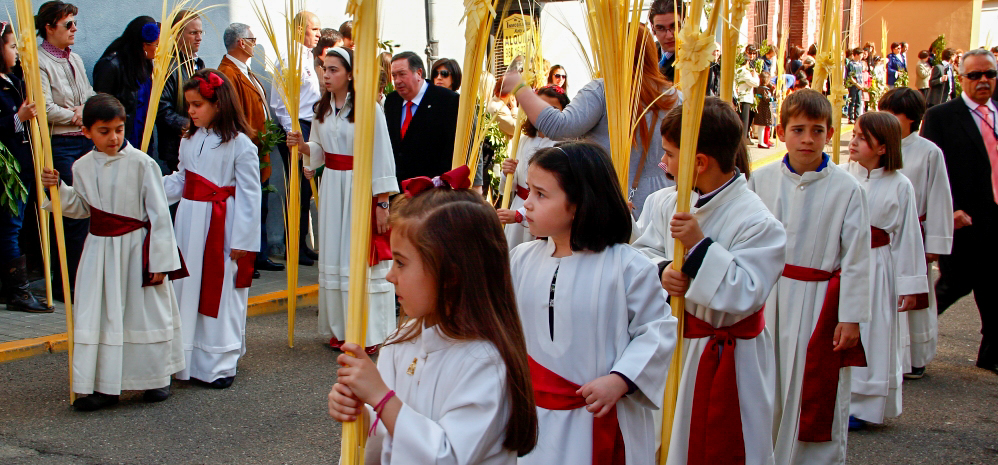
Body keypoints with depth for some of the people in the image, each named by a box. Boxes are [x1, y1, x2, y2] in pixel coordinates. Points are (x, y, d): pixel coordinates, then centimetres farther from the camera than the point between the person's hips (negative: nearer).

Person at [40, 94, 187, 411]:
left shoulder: (141, 164, -12)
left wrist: (159, 261, -10)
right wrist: (58, 188, -1)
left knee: (146, 312, 6)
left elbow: (159, 215, -10)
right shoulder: (83, 167, 3)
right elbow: (81, 209, 17)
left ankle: (157, 378, 22)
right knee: (96, 315, 5)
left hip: (137, 248, -4)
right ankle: (104, 385, 14)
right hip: (100, 248, 4)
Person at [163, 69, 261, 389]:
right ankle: (188, 360, 24)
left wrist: (242, 240, -13)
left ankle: (220, 364, 13)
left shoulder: (240, 144, -11)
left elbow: (249, 195, -11)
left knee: (220, 295, 0)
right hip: (189, 223, 7)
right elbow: (179, 181, 18)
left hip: (222, 227, -7)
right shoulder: (189, 140, 11)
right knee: (187, 290, 12)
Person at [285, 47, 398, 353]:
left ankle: (368, 332, 5)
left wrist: (382, 203, -13)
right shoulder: (322, 110, 9)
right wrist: (302, 146, -6)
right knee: (334, 256, 9)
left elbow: (381, 156, -11)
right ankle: (340, 329, 19)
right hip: (331, 188, 6)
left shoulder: (369, 108, -11)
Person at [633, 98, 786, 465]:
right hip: (674, 342, 6)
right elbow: (644, 249, 9)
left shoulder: (758, 223, -22)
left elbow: (745, 294, -27)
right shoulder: (670, 202, -1)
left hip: (725, 358, -6)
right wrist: (662, 270, -14)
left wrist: (699, 245, -30)